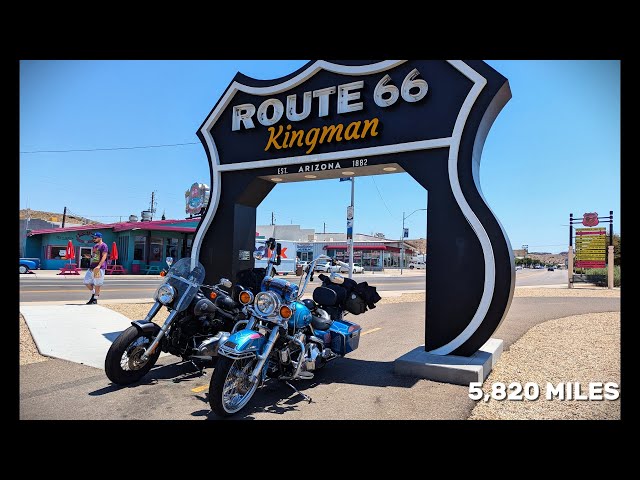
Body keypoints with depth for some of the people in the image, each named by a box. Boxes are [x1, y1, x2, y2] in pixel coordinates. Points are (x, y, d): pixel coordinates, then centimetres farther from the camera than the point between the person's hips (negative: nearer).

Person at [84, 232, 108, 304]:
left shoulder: (103, 246, -9)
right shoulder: (94, 246, 19)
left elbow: (104, 256, -19)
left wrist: (99, 266, -29)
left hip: (99, 268, -9)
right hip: (92, 267, 9)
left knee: (97, 284, -2)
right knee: (87, 282, 9)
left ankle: (95, 299, 7)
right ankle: (94, 294, 26)